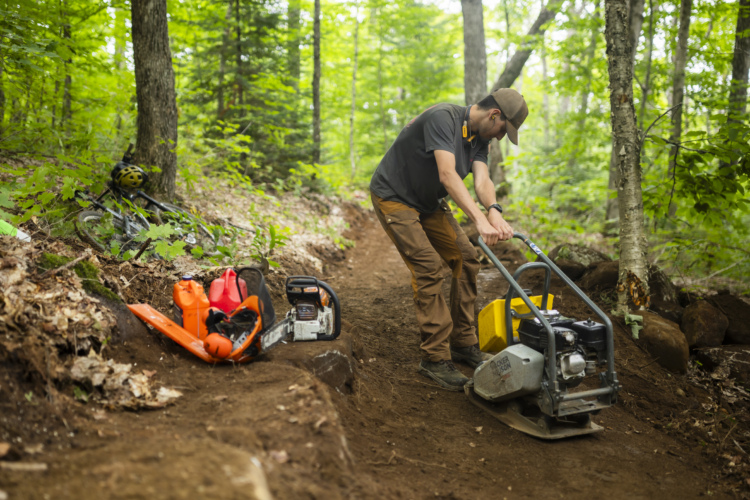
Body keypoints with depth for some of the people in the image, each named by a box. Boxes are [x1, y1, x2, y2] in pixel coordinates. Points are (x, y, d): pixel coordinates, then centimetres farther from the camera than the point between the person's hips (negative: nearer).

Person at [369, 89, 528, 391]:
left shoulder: (479, 138, 1)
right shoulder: (443, 118, -26)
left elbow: (482, 179, -15)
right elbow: (447, 175, -38)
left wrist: (494, 211, -37)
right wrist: (480, 220, -47)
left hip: (429, 202, 9)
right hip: (394, 198, -9)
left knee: (465, 259, 1)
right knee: (428, 266, -19)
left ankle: (463, 344, 11)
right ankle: (435, 358, -11)